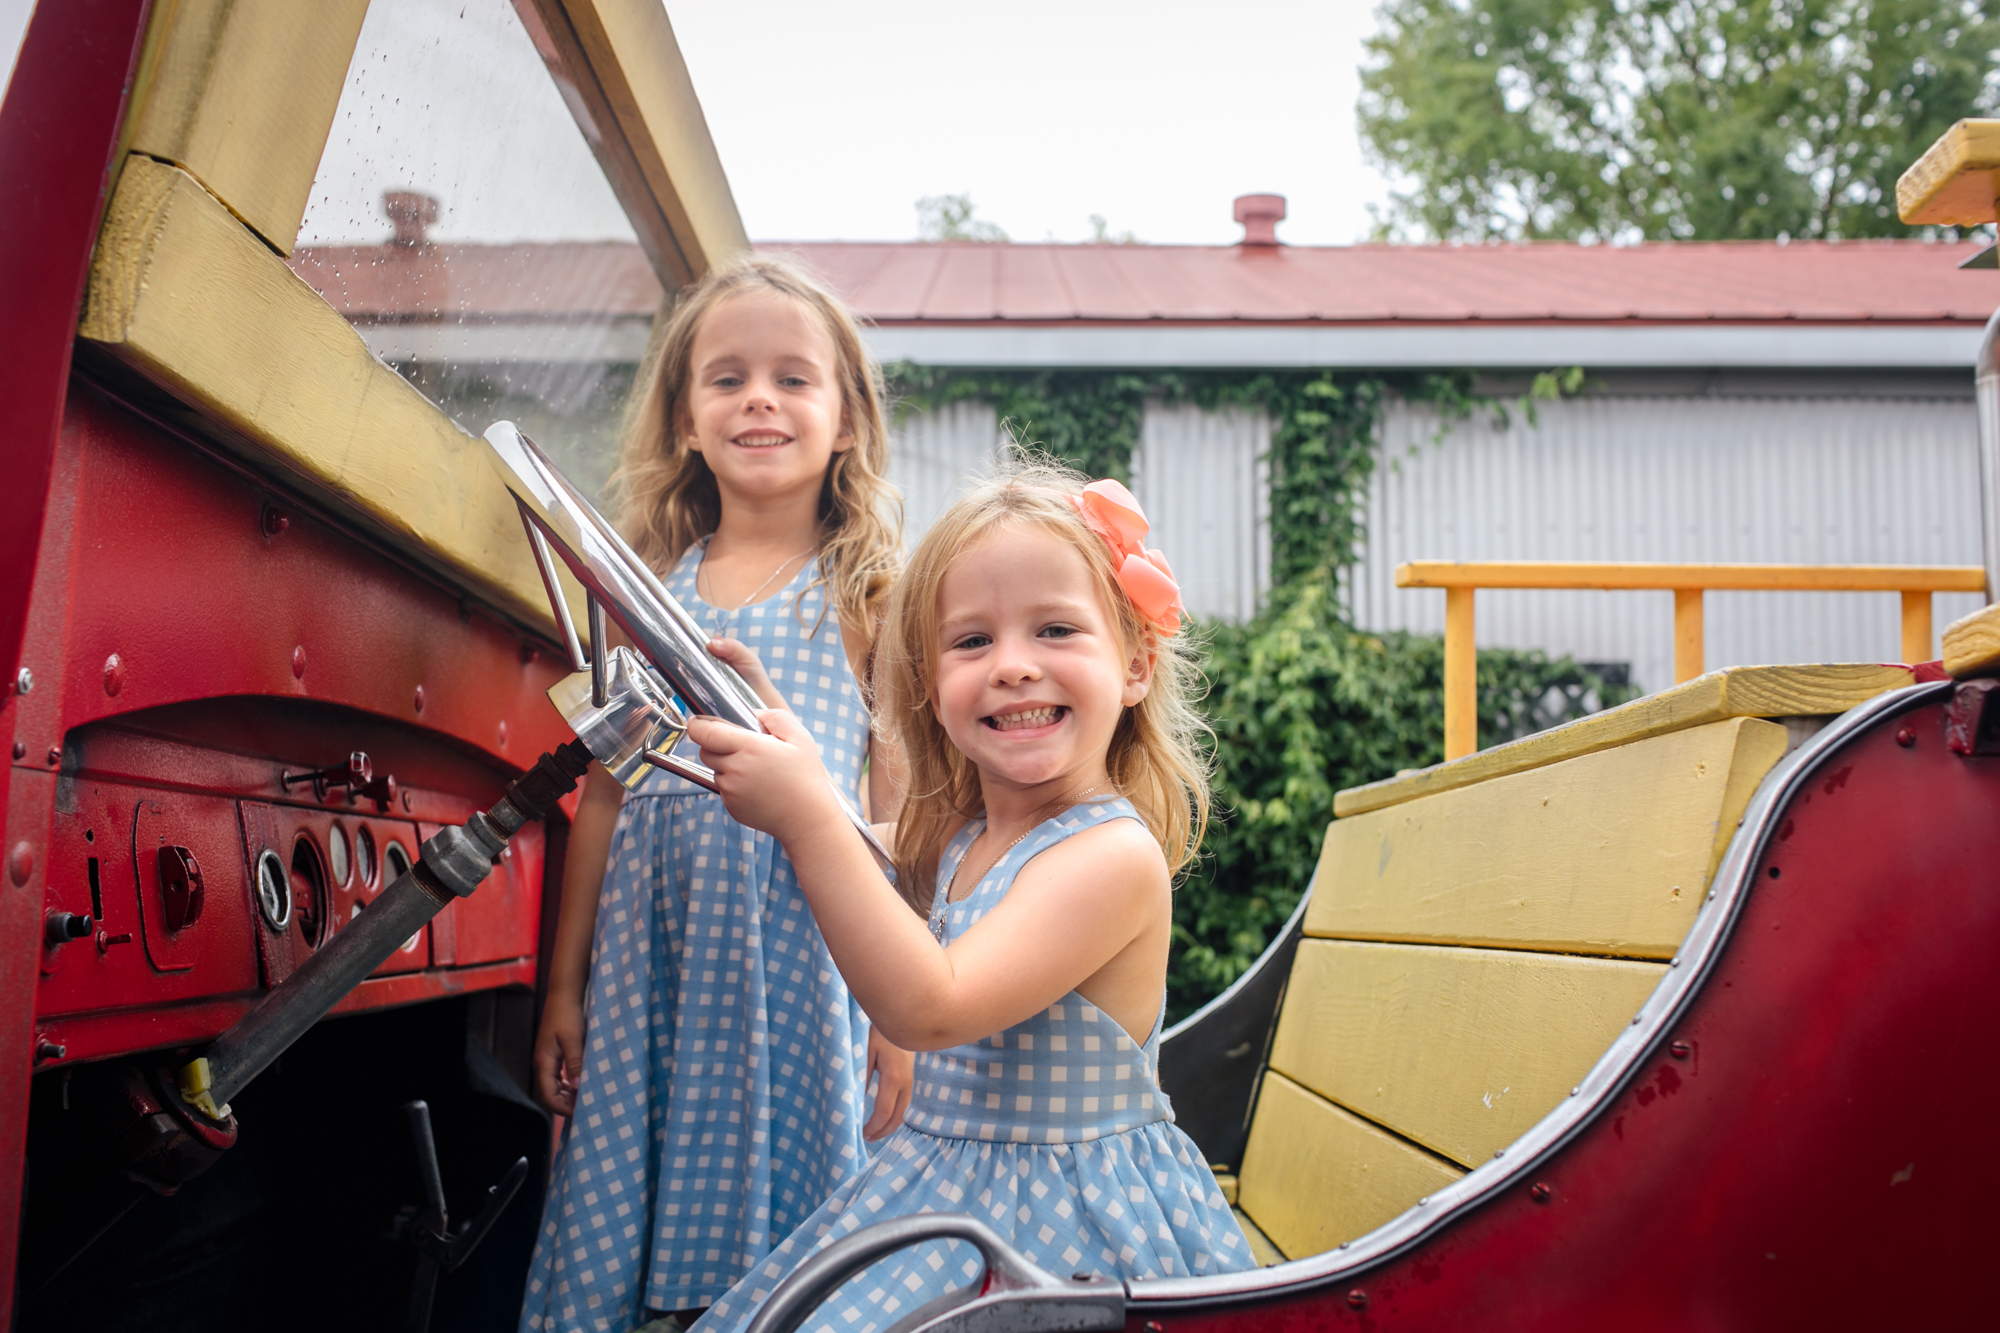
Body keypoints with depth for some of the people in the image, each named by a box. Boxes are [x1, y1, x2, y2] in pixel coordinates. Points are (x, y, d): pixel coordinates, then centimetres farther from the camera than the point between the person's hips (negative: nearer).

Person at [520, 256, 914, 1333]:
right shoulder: (651, 588, 9)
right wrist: (564, 987, 12)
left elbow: (899, 817, -2)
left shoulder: (870, 593, 0)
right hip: (652, 943, 3)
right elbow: (605, 794, 12)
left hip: (800, 946, -3)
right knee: (618, 1218, 7)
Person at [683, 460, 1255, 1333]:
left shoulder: (1117, 853, -23)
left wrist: (808, 817, -32)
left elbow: (930, 1009, -31)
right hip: (940, 1191, 8)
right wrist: (774, 728, 16)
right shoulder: (958, 837, 3)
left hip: (1069, 1226, -8)